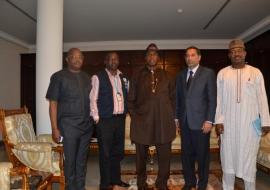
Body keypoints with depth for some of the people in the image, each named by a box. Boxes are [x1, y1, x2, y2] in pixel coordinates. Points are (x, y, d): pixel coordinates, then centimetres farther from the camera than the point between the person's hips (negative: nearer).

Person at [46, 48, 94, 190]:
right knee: (70, 160, 5)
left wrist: (94, 120, 6)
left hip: (87, 125, 4)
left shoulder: (87, 78, 11)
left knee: (82, 160, 13)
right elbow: (53, 103, -5)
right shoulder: (59, 77, -2)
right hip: (69, 126, -4)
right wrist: (54, 128, -11)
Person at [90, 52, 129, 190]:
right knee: (105, 153, 1)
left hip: (120, 119, 5)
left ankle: (116, 179, 30)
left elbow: (127, 95, 17)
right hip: (105, 120, -5)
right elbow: (93, 99, -6)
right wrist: (96, 118, -10)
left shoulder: (123, 77, 12)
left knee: (118, 151, 14)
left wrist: (126, 111, 6)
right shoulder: (98, 77, -3)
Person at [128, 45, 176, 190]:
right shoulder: (137, 76, 8)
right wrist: (134, 115, 1)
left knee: (165, 156, 5)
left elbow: (173, 96, 15)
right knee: (141, 155, 9)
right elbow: (131, 99, 10)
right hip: (142, 122, -1)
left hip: (164, 122, 1)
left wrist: (170, 114, 6)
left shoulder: (166, 76, 12)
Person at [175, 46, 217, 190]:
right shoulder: (181, 75, 11)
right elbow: (178, 98, 11)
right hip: (184, 122, 4)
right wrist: (176, 117, 7)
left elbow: (212, 98, -7)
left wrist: (209, 120, -12)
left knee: (202, 155, 9)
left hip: (200, 121, -4)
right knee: (186, 154, 12)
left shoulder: (208, 73, -3)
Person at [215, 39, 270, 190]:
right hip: (228, 122, 1)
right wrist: (218, 120, -3)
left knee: (249, 156, 6)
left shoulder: (255, 72, 2)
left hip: (250, 122, -1)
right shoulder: (222, 73, 3)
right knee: (228, 155, 10)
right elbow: (219, 98, 2)